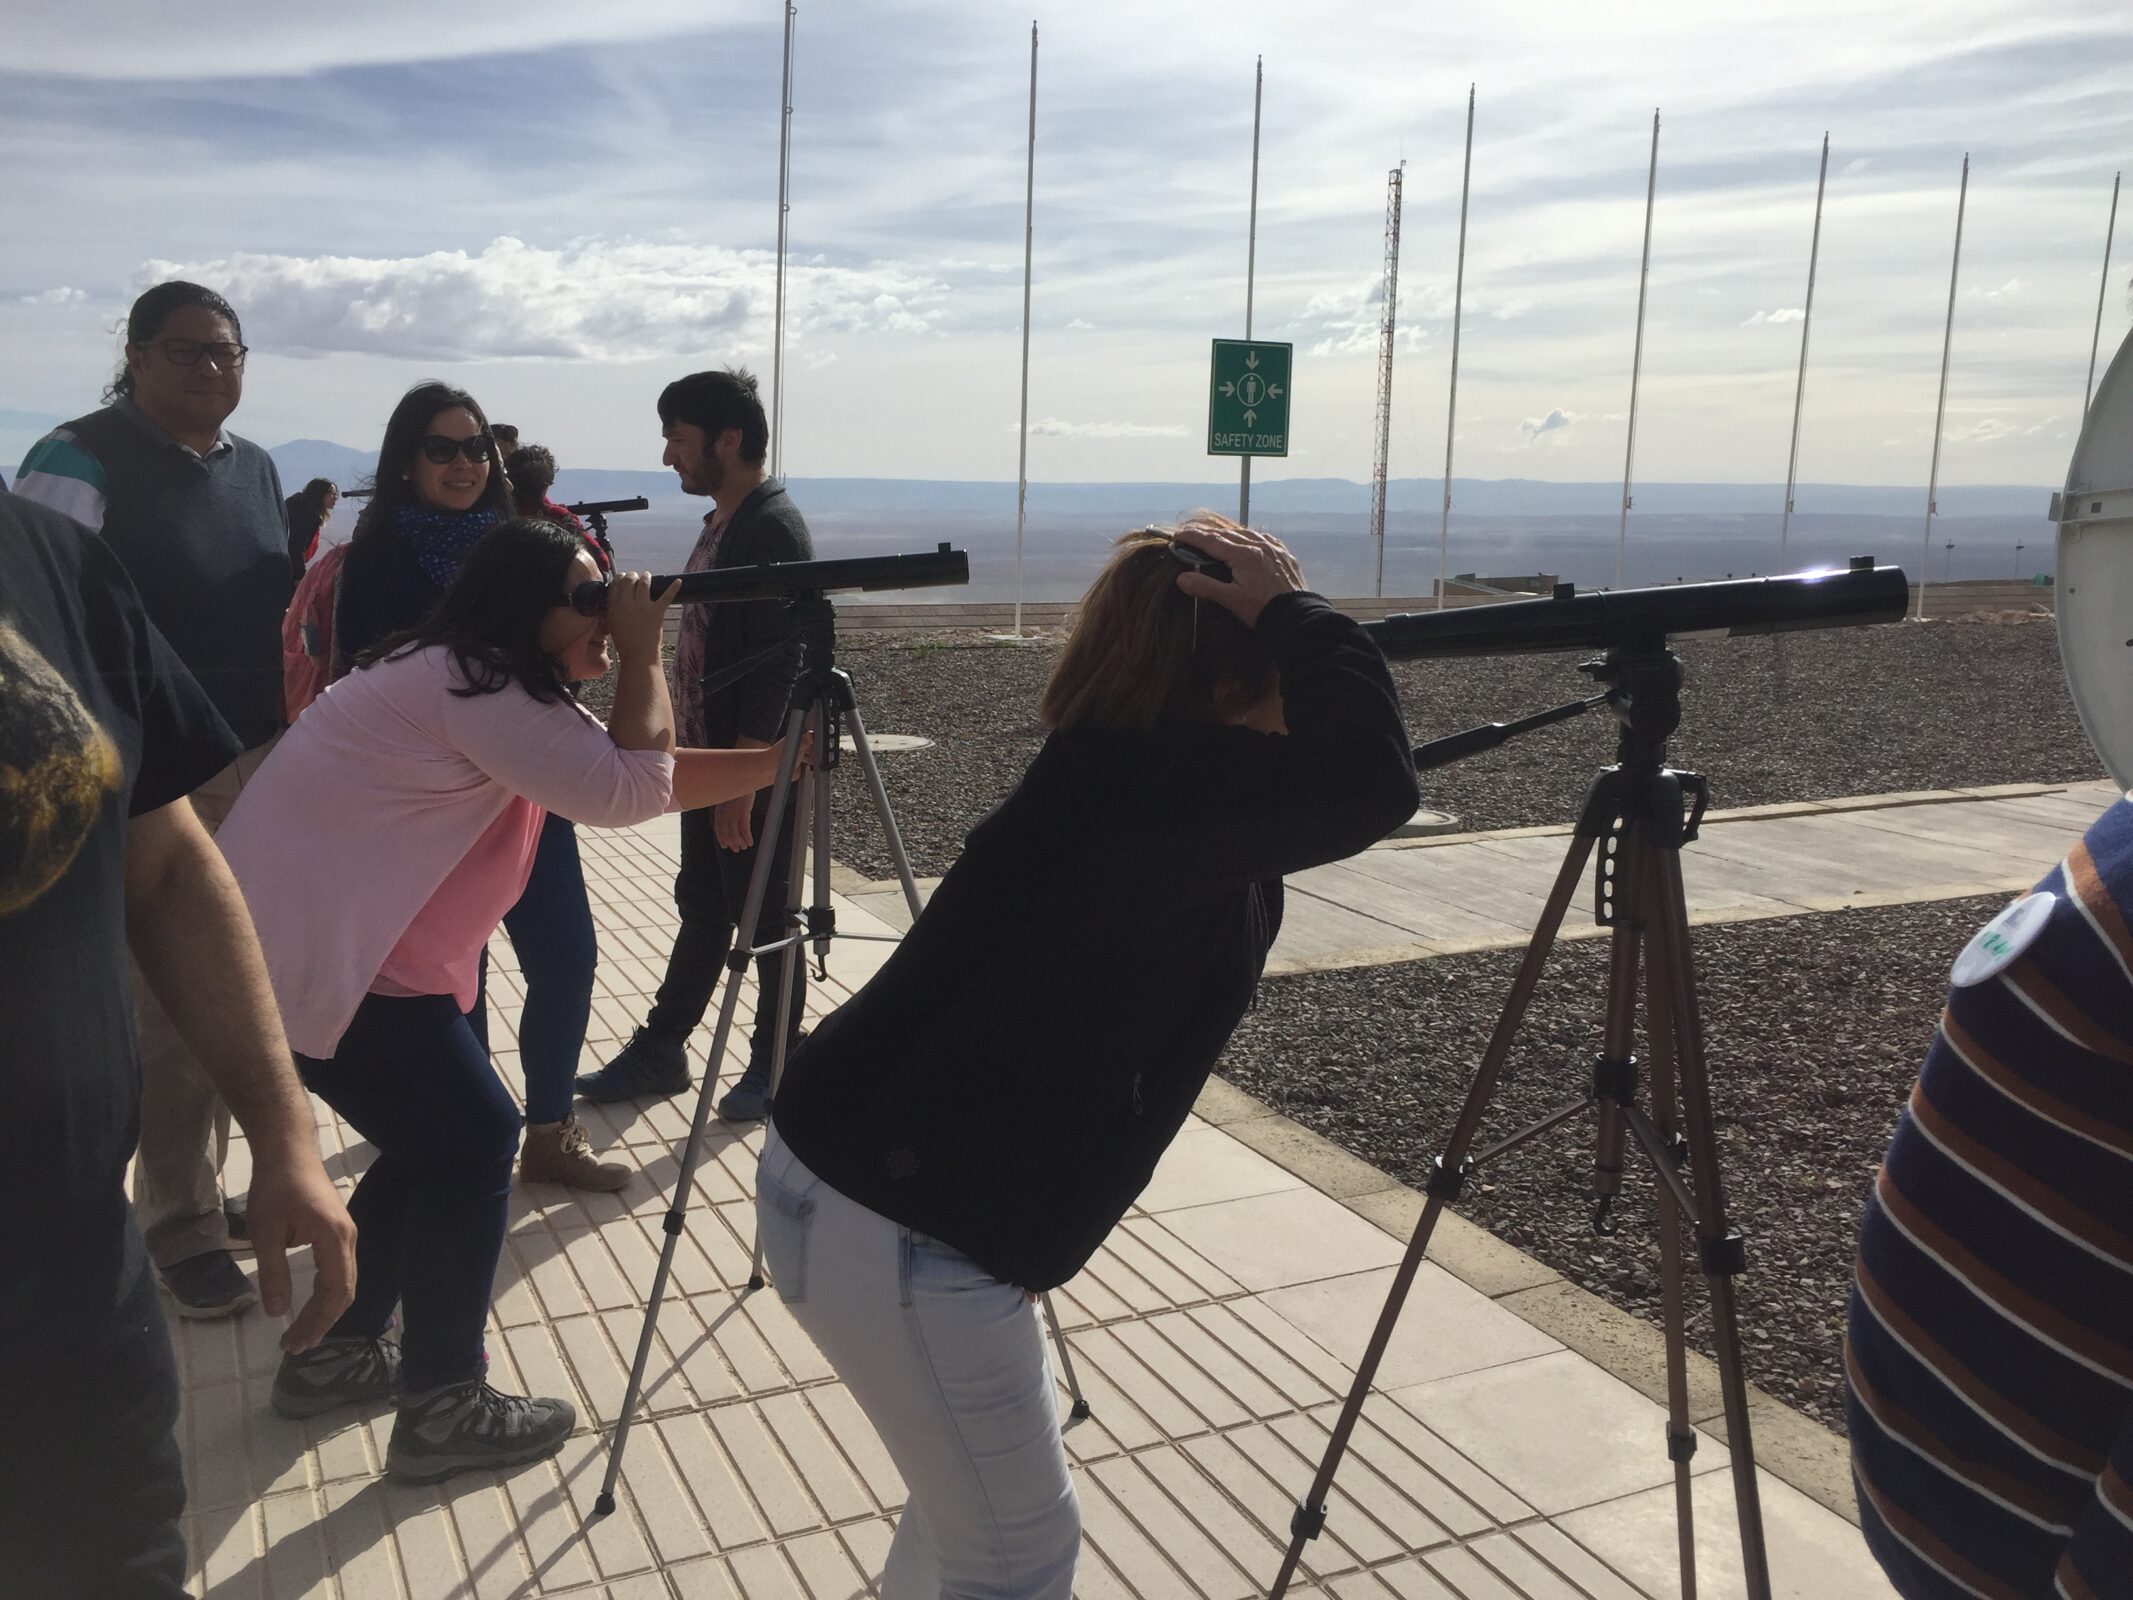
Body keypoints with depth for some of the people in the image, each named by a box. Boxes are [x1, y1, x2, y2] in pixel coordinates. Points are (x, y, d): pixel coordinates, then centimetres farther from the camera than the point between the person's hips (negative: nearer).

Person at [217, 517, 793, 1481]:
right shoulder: (476, 688, -18)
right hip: (314, 950, -10)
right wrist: (644, 657, -11)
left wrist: (788, 758, 8)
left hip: (303, 940, 10)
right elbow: (630, 793, -19)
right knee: (473, 1141, -5)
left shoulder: (480, 683, 14)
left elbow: (648, 777, 12)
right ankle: (441, 1410, 6)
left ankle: (332, 1352, 30)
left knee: (433, 1140, 16)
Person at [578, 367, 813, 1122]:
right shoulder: (724, 522, 13)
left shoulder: (773, 528, -17)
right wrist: (699, 757, 18)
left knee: (763, 918, 3)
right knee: (702, 908, 16)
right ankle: (659, 1050, 27)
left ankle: (777, 1064, 18)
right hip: (708, 757, 9)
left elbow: (776, 663, -23)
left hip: (755, 770, -9)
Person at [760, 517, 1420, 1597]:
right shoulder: (1144, 785, -24)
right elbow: (1368, 784, -37)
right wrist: (1292, 610, -23)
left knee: (971, 1511, 27)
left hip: (871, 1182, 10)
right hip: (892, 1224, -10)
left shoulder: (1131, 779, 5)